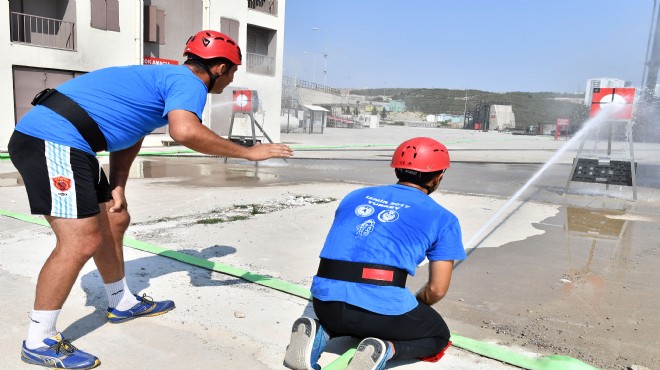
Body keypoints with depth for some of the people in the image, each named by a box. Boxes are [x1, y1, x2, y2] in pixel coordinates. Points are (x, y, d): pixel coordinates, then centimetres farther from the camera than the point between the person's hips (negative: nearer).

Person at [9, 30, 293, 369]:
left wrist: (117, 188, 10)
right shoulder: (189, 82, -10)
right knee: (82, 241, -12)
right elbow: (184, 131, -33)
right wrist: (248, 152, -22)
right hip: (53, 141, -11)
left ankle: (121, 303, 32)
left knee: (114, 221, 16)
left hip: (64, 145, 11)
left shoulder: (165, 78, 20)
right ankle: (38, 343, 3)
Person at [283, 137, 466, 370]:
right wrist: (414, 308, 26)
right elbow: (437, 289, 4)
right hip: (384, 306, -4)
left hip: (325, 304, 5)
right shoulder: (443, 219, 8)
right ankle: (386, 348, -4)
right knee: (439, 336, 25)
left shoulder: (355, 196, 19)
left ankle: (320, 332, 8)